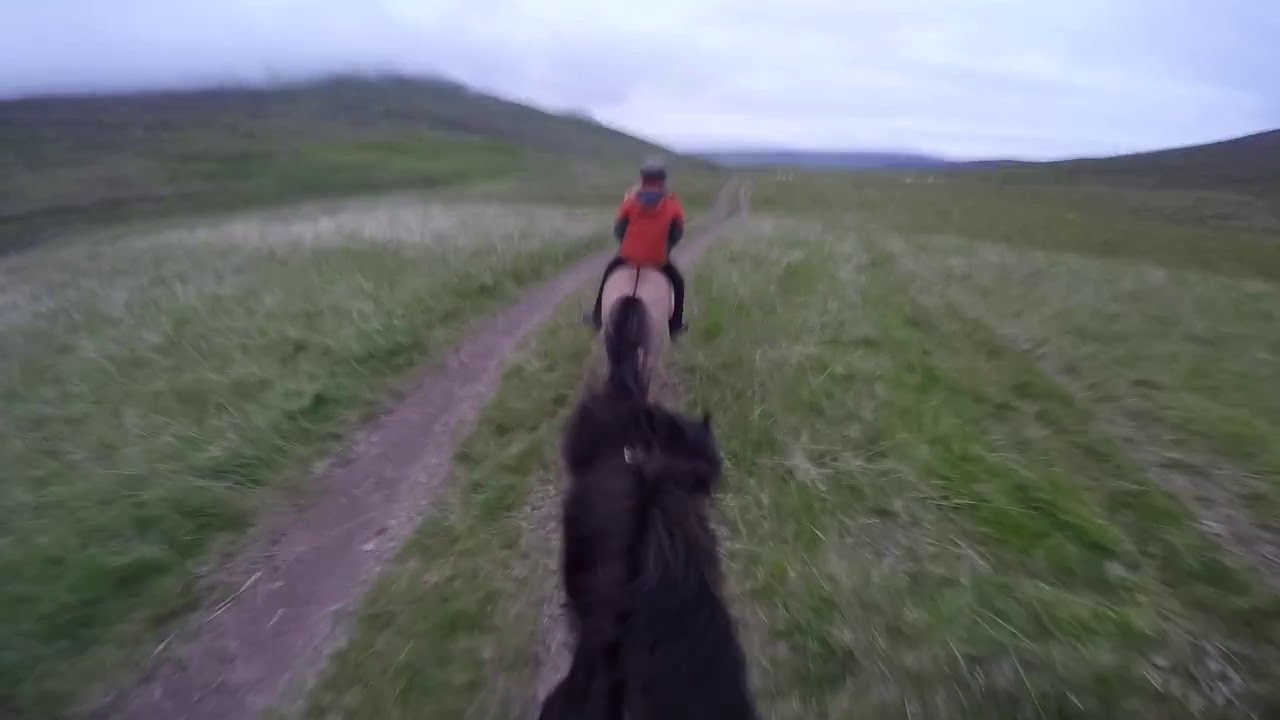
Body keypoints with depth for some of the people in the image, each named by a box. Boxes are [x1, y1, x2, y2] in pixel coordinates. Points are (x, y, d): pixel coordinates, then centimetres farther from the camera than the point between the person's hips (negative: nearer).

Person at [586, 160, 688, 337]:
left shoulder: (630, 200, -2)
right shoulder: (673, 204, -2)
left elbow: (618, 230, 3)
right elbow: (677, 235, 3)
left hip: (628, 256, 1)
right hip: (659, 260, -1)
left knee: (608, 272, 30)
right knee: (678, 282, 25)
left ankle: (598, 317, 32)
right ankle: (675, 325, 23)